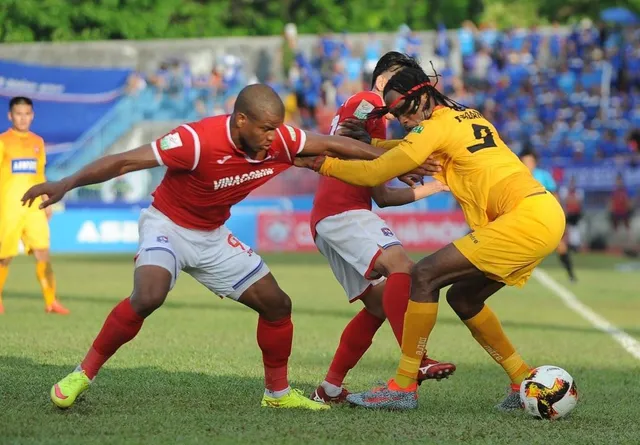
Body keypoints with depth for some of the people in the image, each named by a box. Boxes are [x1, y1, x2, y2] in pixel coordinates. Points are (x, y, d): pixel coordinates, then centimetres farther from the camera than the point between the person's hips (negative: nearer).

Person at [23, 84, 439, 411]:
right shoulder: (198, 140, -32)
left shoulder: (277, 139, -15)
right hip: (168, 226, -6)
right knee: (148, 297, -32)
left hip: (213, 236, 7)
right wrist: (66, 184, -37)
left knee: (277, 303, 4)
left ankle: (278, 392, 23)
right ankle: (83, 374, -15)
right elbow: (126, 161, -31)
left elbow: (334, 144, 0)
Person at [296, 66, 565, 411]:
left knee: (425, 276, -10)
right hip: (543, 216, 10)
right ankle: (524, 382, 19)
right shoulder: (469, 118, 21)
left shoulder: (437, 125, -5)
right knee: (462, 298, 18)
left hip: (528, 217, -10)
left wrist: (323, 164, 6)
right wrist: (371, 143, 24)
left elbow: (375, 174, -6)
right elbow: (414, 153, 37)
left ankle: (404, 387, -10)